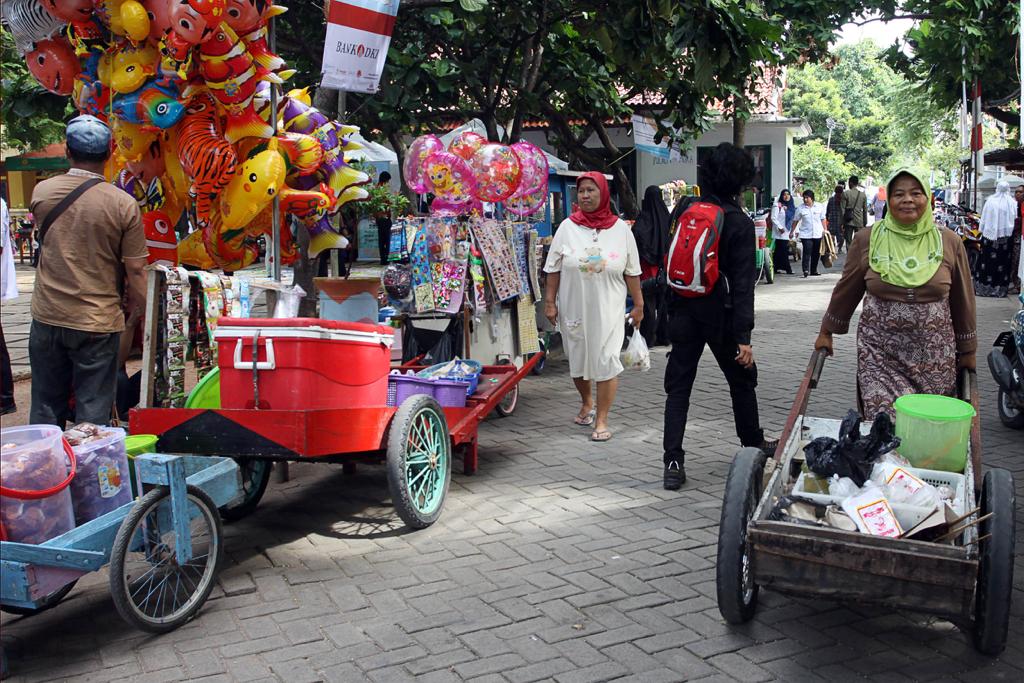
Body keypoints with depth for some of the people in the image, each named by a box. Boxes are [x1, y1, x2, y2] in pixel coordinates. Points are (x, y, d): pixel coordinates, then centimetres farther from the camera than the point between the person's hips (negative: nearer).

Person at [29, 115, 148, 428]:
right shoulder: (124, 204, -13)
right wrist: (138, 316, 3)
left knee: (46, 407, 15)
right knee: (93, 411, 6)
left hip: (47, 317, 3)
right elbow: (135, 271, -10)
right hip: (97, 322, -3)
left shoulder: (41, 192, -2)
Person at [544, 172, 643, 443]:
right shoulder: (567, 227, 1)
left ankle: (601, 420, 4)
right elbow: (554, 268, 3)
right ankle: (586, 402, 40)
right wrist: (550, 301, 0)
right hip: (574, 307, 2)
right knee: (577, 359, 13)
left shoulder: (621, 229, 0)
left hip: (608, 309, -1)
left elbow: (632, 272, 4)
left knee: (606, 361, -6)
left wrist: (638, 305, 4)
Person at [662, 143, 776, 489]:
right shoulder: (740, 223, -11)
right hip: (719, 314, -3)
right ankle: (753, 444, 36)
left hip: (684, 313, 3)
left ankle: (673, 463, -2)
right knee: (741, 380, 18)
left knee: (678, 386, 4)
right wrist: (744, 337, -15)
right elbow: (742, 283, -14)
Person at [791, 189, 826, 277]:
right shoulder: (800, 208, -1)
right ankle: (806, 270, -16)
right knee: (807, 252, -14)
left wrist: (824, 230, 5)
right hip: (805, 234, -3)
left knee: (816, 253, 9)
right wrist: (792, 231, 5)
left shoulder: (820, 207, 5)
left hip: (817, 234, 3)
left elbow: (823, 219, 11)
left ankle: (814, 270, 19)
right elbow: (795, 221, 6)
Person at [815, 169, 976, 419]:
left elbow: (962, 299, 10)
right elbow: (846, 289, 11)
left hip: (934, 356, 1)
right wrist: (827, 332, 16)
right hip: (879, 351, -1)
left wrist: (967, 350, 15)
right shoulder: (867, 239, 1)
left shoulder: (949, 242, 3)